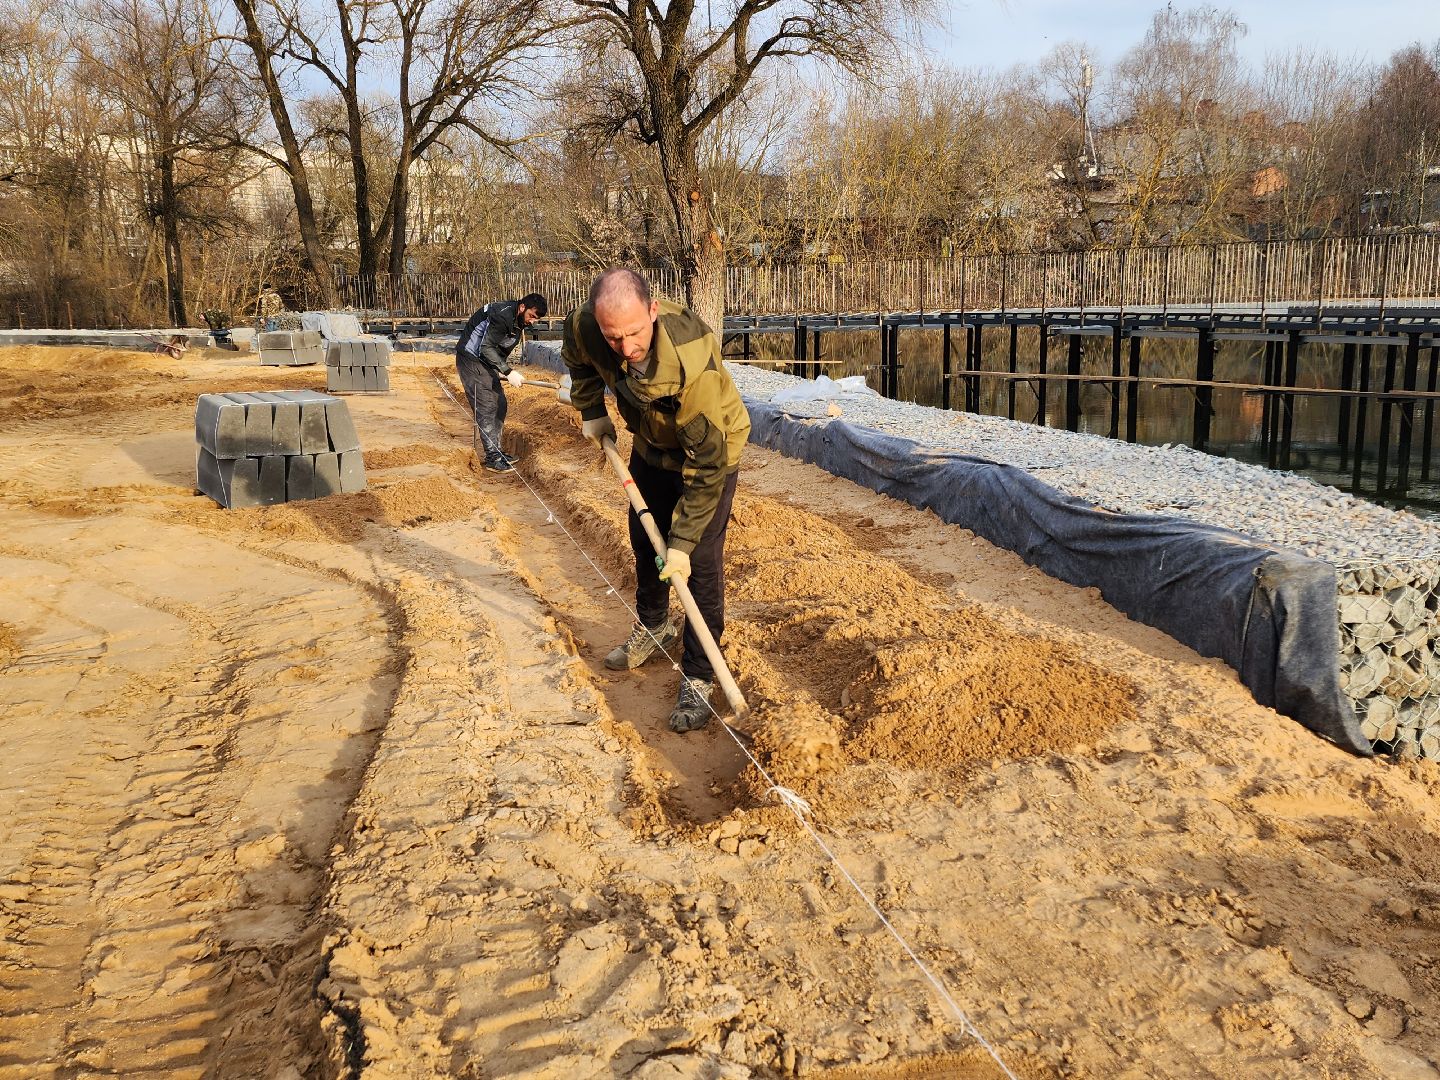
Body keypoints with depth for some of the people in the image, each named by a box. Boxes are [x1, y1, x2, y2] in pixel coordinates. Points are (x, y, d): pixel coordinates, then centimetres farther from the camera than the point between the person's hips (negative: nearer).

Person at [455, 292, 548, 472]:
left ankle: (496, 450, 18)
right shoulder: (502, 314, -24)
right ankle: (493, 458, -11)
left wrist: (501, 371, 4)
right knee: (486, 407, -12)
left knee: (500, 405, 9)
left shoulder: (518, 321, 5)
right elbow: (486, 347, -27)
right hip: (471, 358, -10)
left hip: (486, 361, 10)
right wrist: (508, 372, -29)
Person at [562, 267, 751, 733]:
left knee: (701, 561, -10)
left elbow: (706, 468, -36)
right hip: (651, 444, 6)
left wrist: (682, 544, -32)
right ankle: (653, 627, 44)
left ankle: (698, 677, 1)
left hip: (711, 449, -6)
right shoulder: (584, 328, -28)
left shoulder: (693, 367, -43)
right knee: (645, 538, 19)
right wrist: (591, 412, 1)